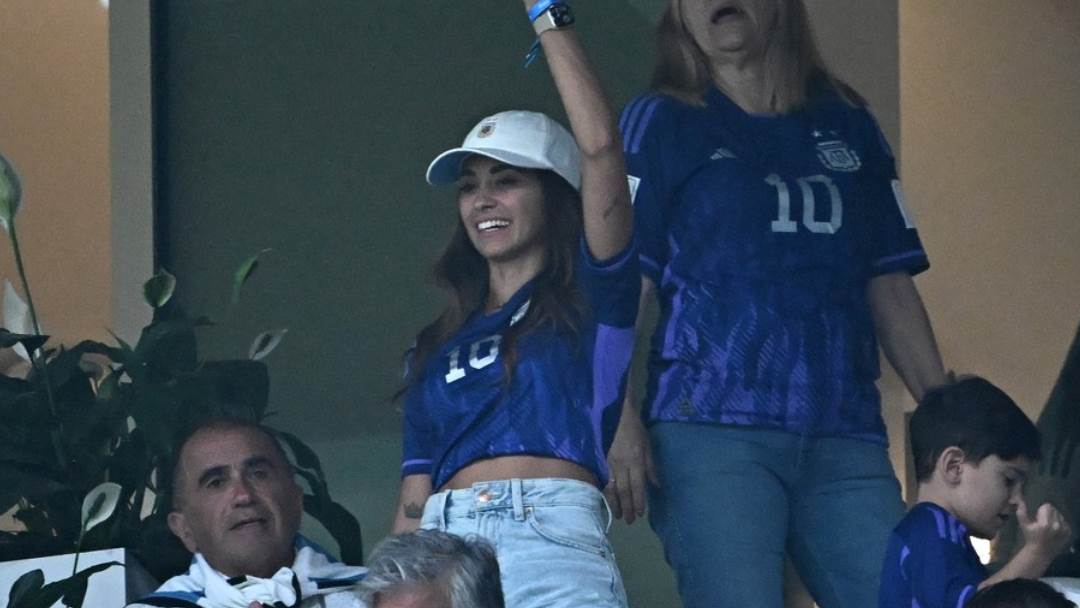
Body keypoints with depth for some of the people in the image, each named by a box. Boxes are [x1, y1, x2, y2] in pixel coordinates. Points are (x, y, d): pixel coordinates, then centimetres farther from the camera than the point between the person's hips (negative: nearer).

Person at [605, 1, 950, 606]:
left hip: (847, 437, 3)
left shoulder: (847, 124, 20)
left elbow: (891, 288, 18)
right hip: (712, 426, -3)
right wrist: (620, 420, -12)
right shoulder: (662, 123, 12)